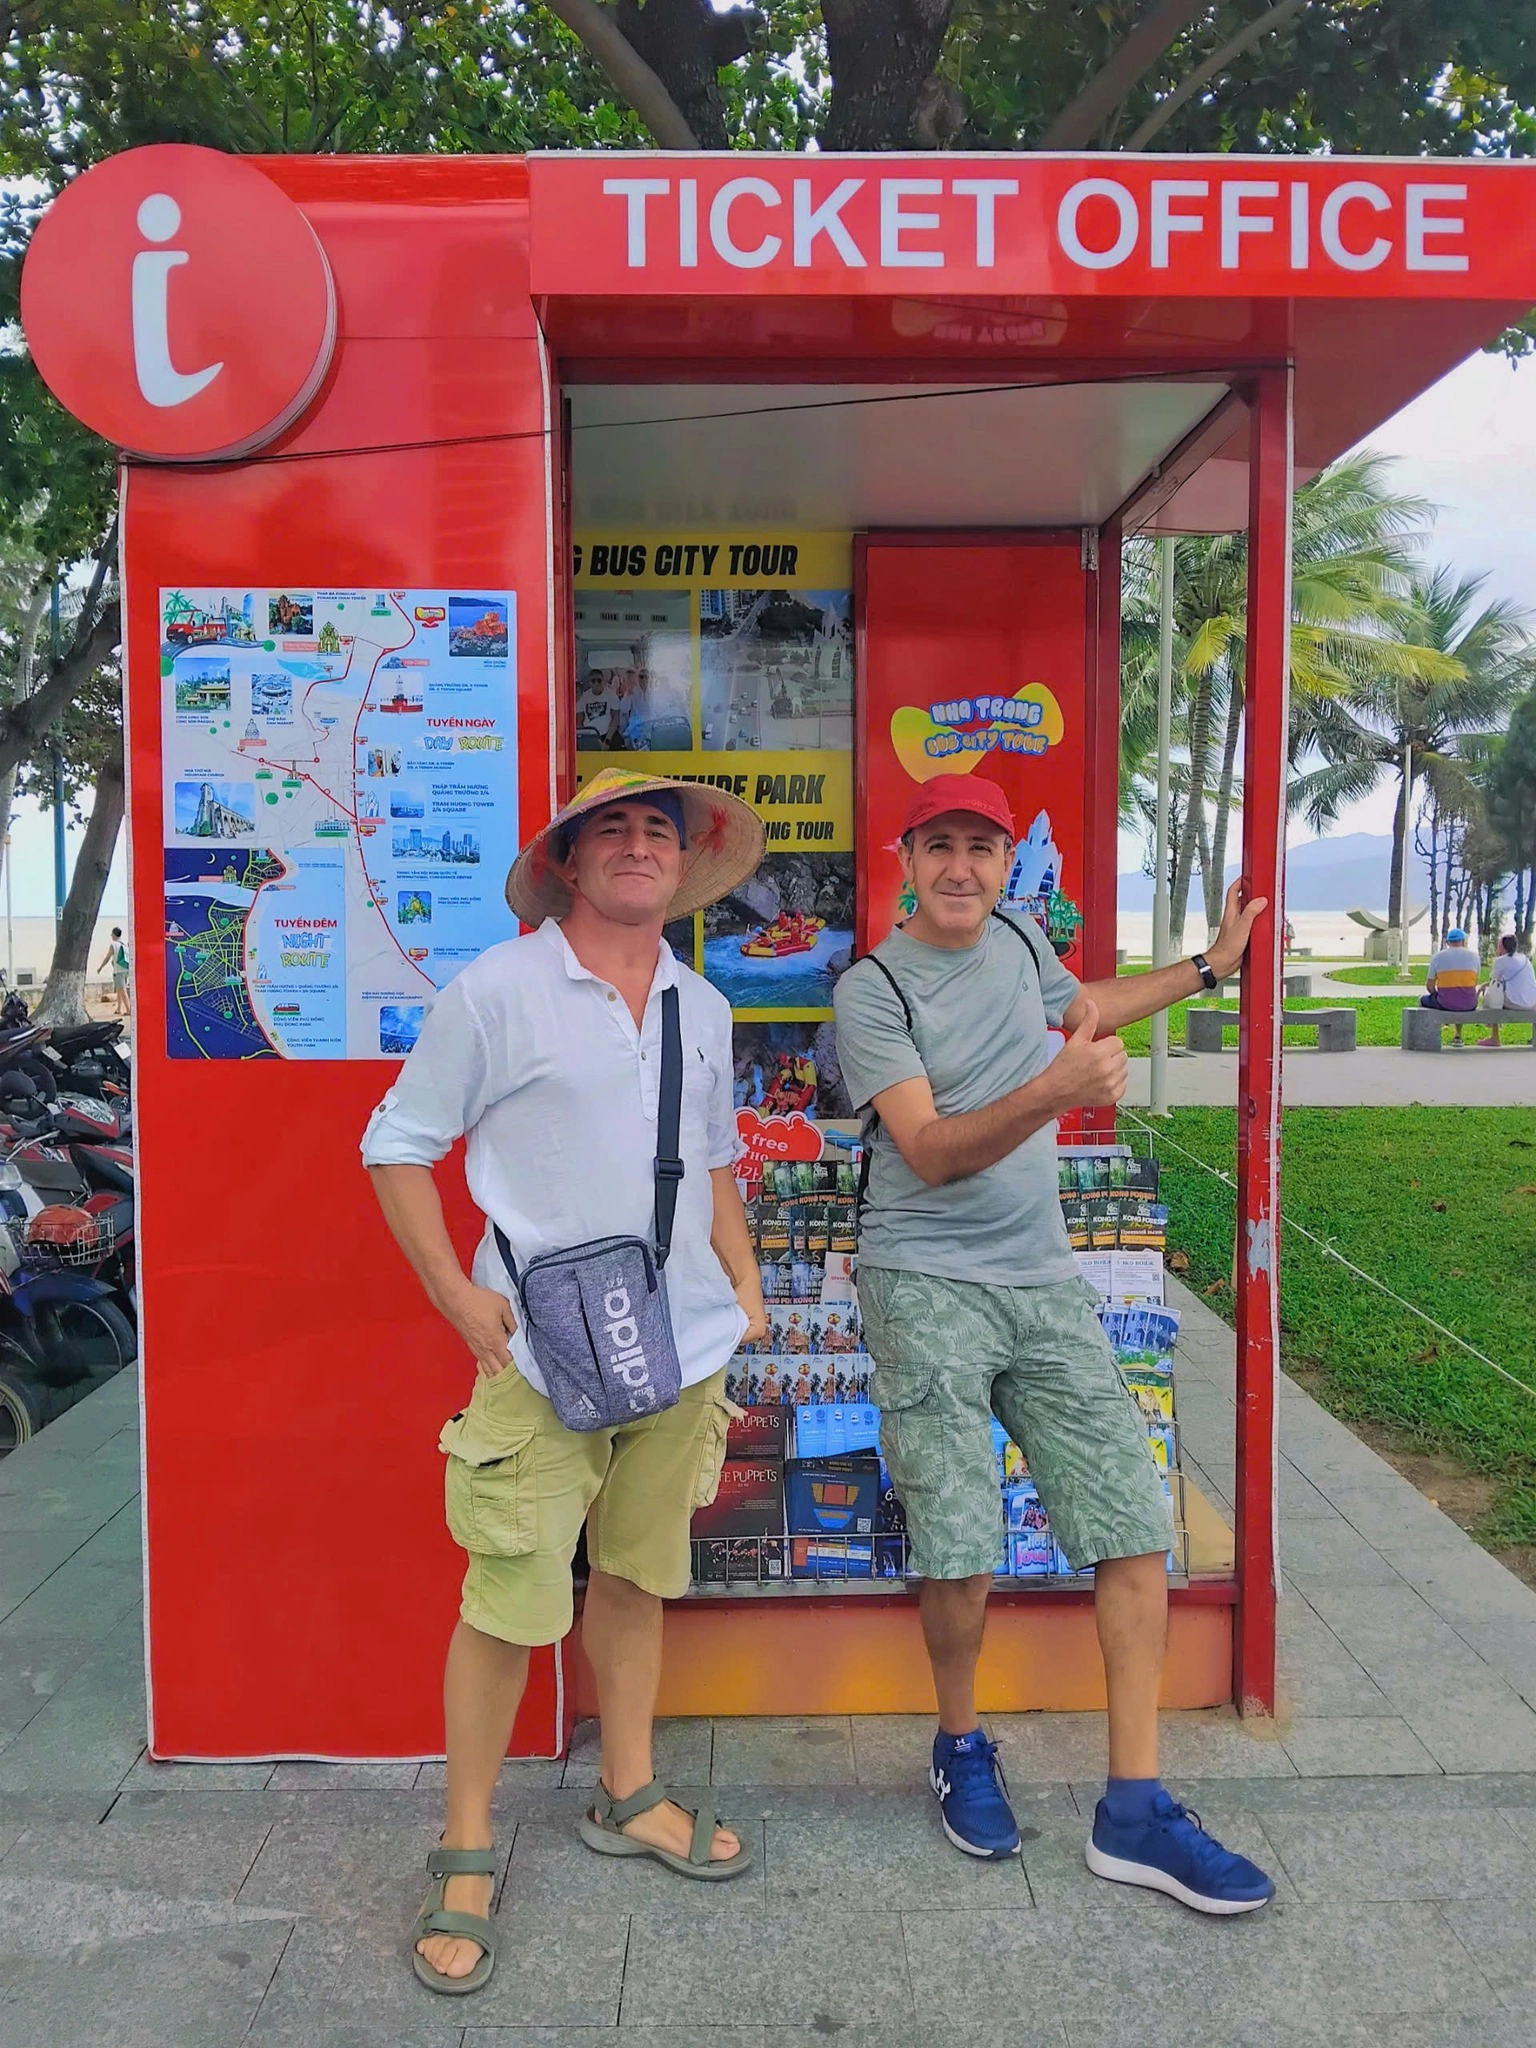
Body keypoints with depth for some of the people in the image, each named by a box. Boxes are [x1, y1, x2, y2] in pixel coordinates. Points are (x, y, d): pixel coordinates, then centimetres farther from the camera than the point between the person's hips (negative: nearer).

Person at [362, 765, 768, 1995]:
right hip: (544, 1353, -5)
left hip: (682, 1344, 5)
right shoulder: (498, 991, -8)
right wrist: (458, 1295, -11)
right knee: (512, 1600, 1)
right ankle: (467, 1851, 22)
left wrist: (743, 1282, 12)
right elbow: (398, 1146, -4)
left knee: (638, 1576, 18)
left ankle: (628, 1798, 37)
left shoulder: (703, 1008, 10)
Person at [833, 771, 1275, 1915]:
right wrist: (1055, 1091, -32)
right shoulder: (872, 990, -8)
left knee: (1136, 1527, 0)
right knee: (963, 1559, -7)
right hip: (929, 1286, -5)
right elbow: (929, 1152, -18)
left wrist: (1208, 968, 35)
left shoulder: (1017, 940, 11)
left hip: (1047, 1284, 6)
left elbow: (1079, 1008, 34)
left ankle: (1135, 1811, 11)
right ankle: (962, 1747, 24)